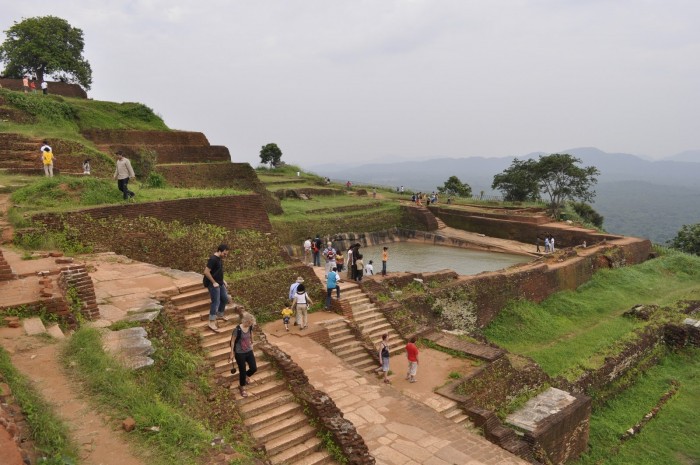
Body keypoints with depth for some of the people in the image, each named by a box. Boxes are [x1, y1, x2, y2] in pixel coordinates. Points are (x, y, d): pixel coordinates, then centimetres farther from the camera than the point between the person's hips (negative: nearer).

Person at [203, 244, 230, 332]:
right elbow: (206, 272, -24)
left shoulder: (220, 259, 9)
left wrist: (223, 281, 15)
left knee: (225, 299, 16)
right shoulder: (213, 259, -21)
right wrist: (214, 282, -20)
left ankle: (220, 315, 36)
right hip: (213, 284, -10)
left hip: (220, 283, 10)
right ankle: (212, 323, -6)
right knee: (216, 302, -10)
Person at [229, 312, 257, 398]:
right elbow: (233, 341, -14)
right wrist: (232, 353, -9)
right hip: (240, 353, -5)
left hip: (249, 351, 6)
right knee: (242, 370, 6)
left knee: (254, 368, 8)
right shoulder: (237, 330, -25)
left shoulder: (250, 327, -8)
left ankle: (245, 376, 43)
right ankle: (242, 387, 33)